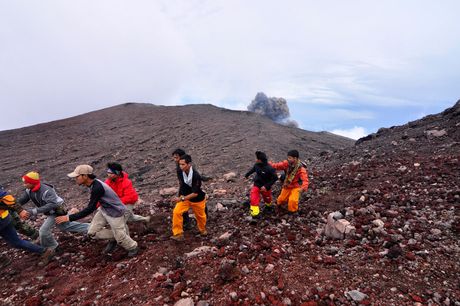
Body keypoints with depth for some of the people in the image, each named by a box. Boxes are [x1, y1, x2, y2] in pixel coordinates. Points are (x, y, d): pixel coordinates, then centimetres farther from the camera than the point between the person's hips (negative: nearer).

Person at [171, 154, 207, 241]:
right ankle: (178, 234, 0)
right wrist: (181, 196, 8)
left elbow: (195, 193, -33)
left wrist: (181, 199, -39)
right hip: (185, 197, 4)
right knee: (176, 212, -16)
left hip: (198, 199, -4)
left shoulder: (196, 175, -36)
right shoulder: (181, 172, -18)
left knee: (200, 216, 18)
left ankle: (202, 230, 50)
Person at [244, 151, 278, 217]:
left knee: (267, 199, 21)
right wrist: (246, 175, 25)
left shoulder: (269, 168, -29)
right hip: (256, 185, 3)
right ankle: (254, 213, 1)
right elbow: (252, 169, 10)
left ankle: (268, 205, 55)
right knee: (254, 199, -12)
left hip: (265, 188, -3)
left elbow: (275, 178, -21)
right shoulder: (256, 165, -13)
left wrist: (266, 186, -25)